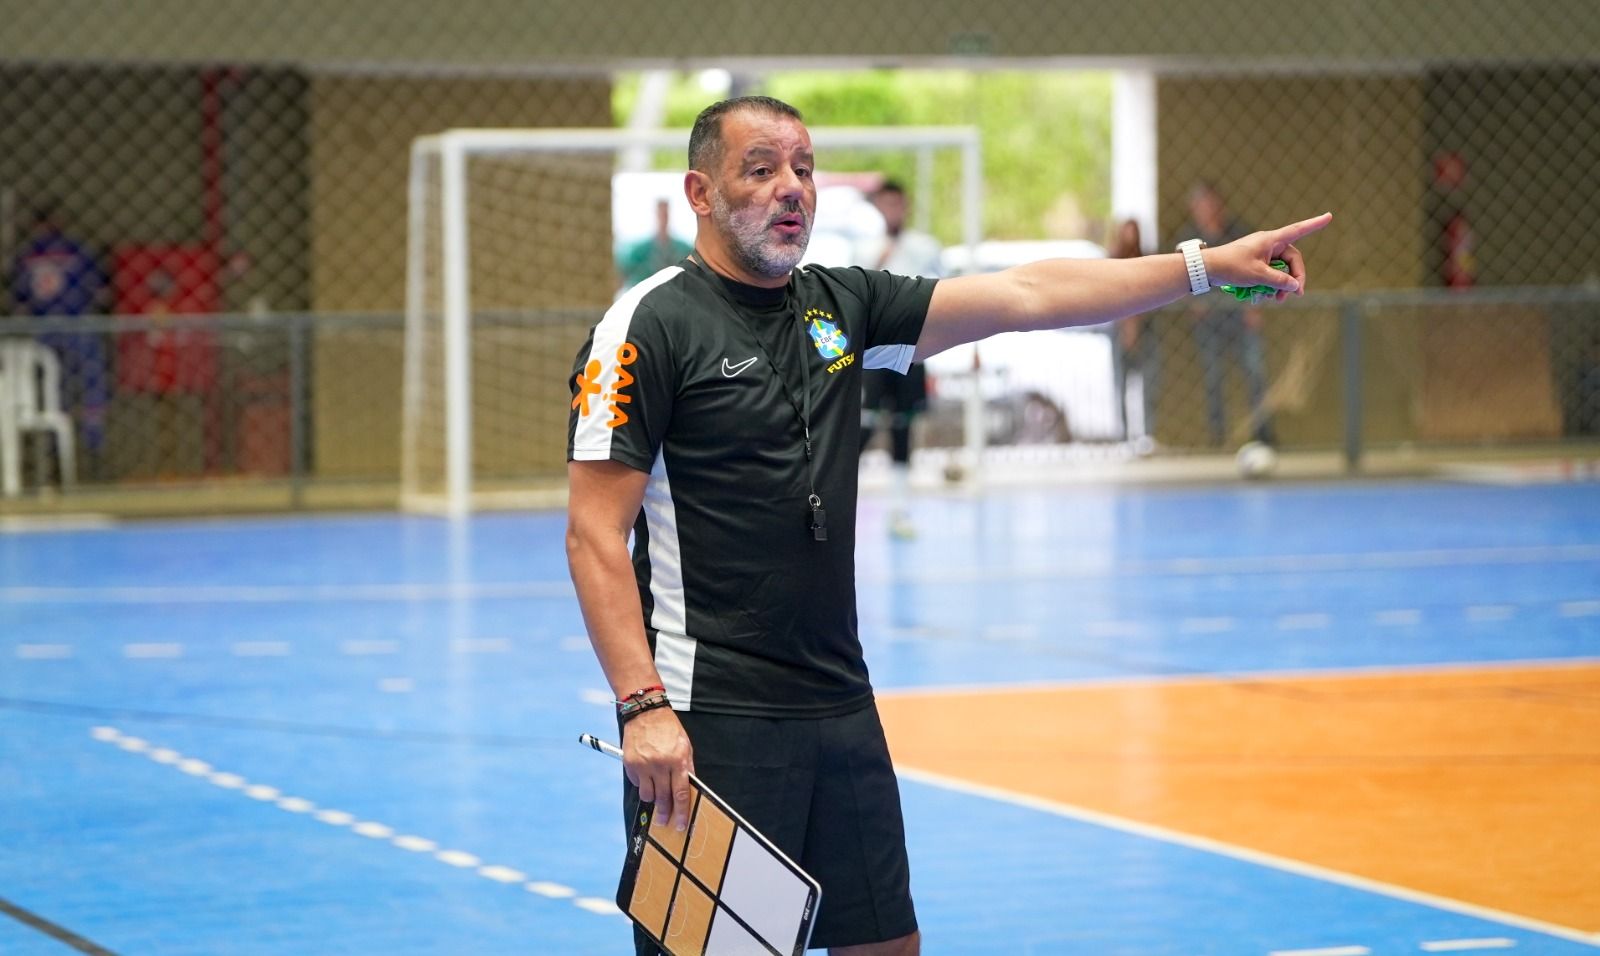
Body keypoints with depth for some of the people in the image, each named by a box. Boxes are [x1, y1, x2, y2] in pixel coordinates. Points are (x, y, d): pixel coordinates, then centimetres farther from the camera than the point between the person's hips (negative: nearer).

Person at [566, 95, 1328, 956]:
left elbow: (1025, 295, 10)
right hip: (709, 721, -7)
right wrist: (642, 707, -20)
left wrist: (1208, 265, 3)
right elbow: (596, 535, -12)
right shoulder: (653, 324, -8)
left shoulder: (841, 305, 11)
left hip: (841, 708, 7)